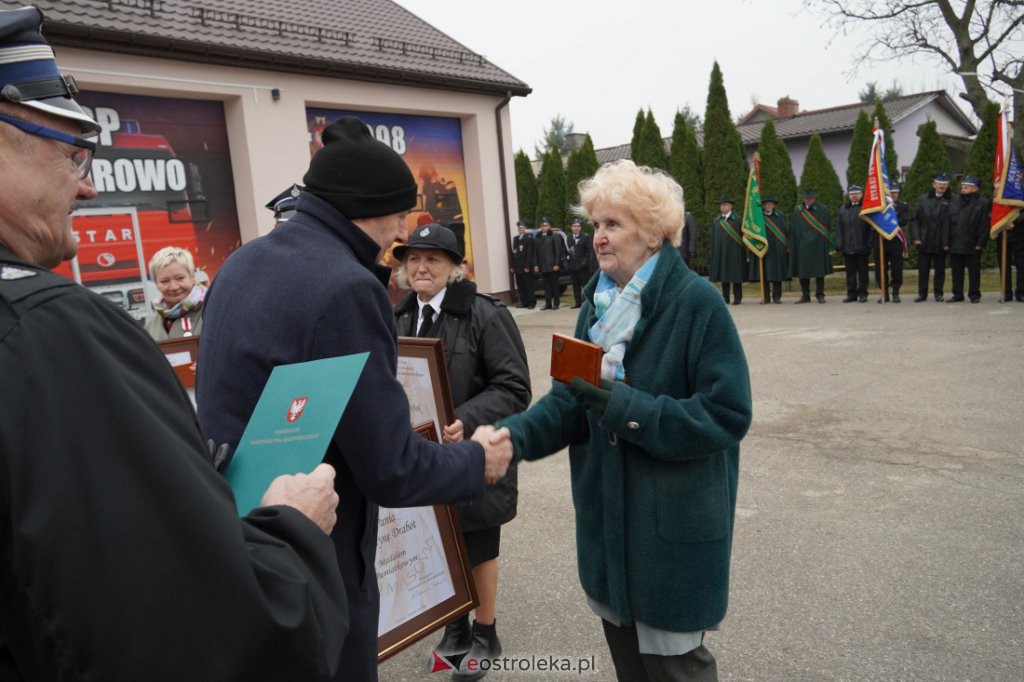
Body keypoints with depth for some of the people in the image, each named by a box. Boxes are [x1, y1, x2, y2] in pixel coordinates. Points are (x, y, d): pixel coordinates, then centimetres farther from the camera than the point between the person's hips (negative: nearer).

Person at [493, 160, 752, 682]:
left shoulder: (697, 302, -16)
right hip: (607, 514, 7)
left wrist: (628, 407, -27)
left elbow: (727, 414, -20)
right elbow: (570, 396, 2)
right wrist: (516, 433, -16)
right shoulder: (598, 302, 5)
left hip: (672, 523, -6)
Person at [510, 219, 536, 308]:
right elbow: (513, 253, 14)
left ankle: (532, 302, 4)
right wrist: (513, 266, 9)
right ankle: (524, 302, 12)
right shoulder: (515, 238, 16)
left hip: (526, 267, -6)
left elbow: (529, 254, -10)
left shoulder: (529, 238, -4)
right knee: (520, 286, 6)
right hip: (517, 267, 6)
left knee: (528, 286, -2)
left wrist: (527, 266, -16)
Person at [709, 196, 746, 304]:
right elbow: (713, 239, 14)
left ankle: (737, 297, 5)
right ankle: (725, 297, 14)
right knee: (723, 274, 7)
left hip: (734, 252, -4)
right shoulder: (716, 221, 12)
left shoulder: (737, 219, 0)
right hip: (721, 252, 4)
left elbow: (743, 236, -2)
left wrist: (744, 251, -7)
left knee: (735, 274, -2)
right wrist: (713, 253, 9)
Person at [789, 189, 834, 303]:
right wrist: (793, 245, 1)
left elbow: (828, 228, 1)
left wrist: (829, 244, -5)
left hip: (818, 246, -2)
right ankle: (805, 295, 13)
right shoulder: (798, 211, 8)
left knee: (819, 271, 2)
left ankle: (820, 295, 10)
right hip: (802, 246, 2)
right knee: (802, 272, 4)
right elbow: (793, 230, 8)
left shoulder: (822, 210, 3)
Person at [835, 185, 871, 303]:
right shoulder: (843, 209, 12)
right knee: (850, 272, 7)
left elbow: (871, 226, -2)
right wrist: (839, 244, 2)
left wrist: (869, 244, -9)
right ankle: (851, 294, 13)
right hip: (847, 247, 3)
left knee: (862, 271, 3)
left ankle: (863, 294, 10)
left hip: (862, 247, -3)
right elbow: (839, 228, 10)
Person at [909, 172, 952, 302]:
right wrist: (916, 237, -3)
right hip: (924, 241, 2)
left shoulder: (951, 201, -1)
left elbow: (950, 222, -6)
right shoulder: (923, 199, 8)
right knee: (923, 268, 5)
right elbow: (914, 219, 7)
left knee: (940, 268, 7)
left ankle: (938, 293, 17)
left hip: (941, 243, -2)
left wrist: (947, 242, -12)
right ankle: (922, 293, 13)